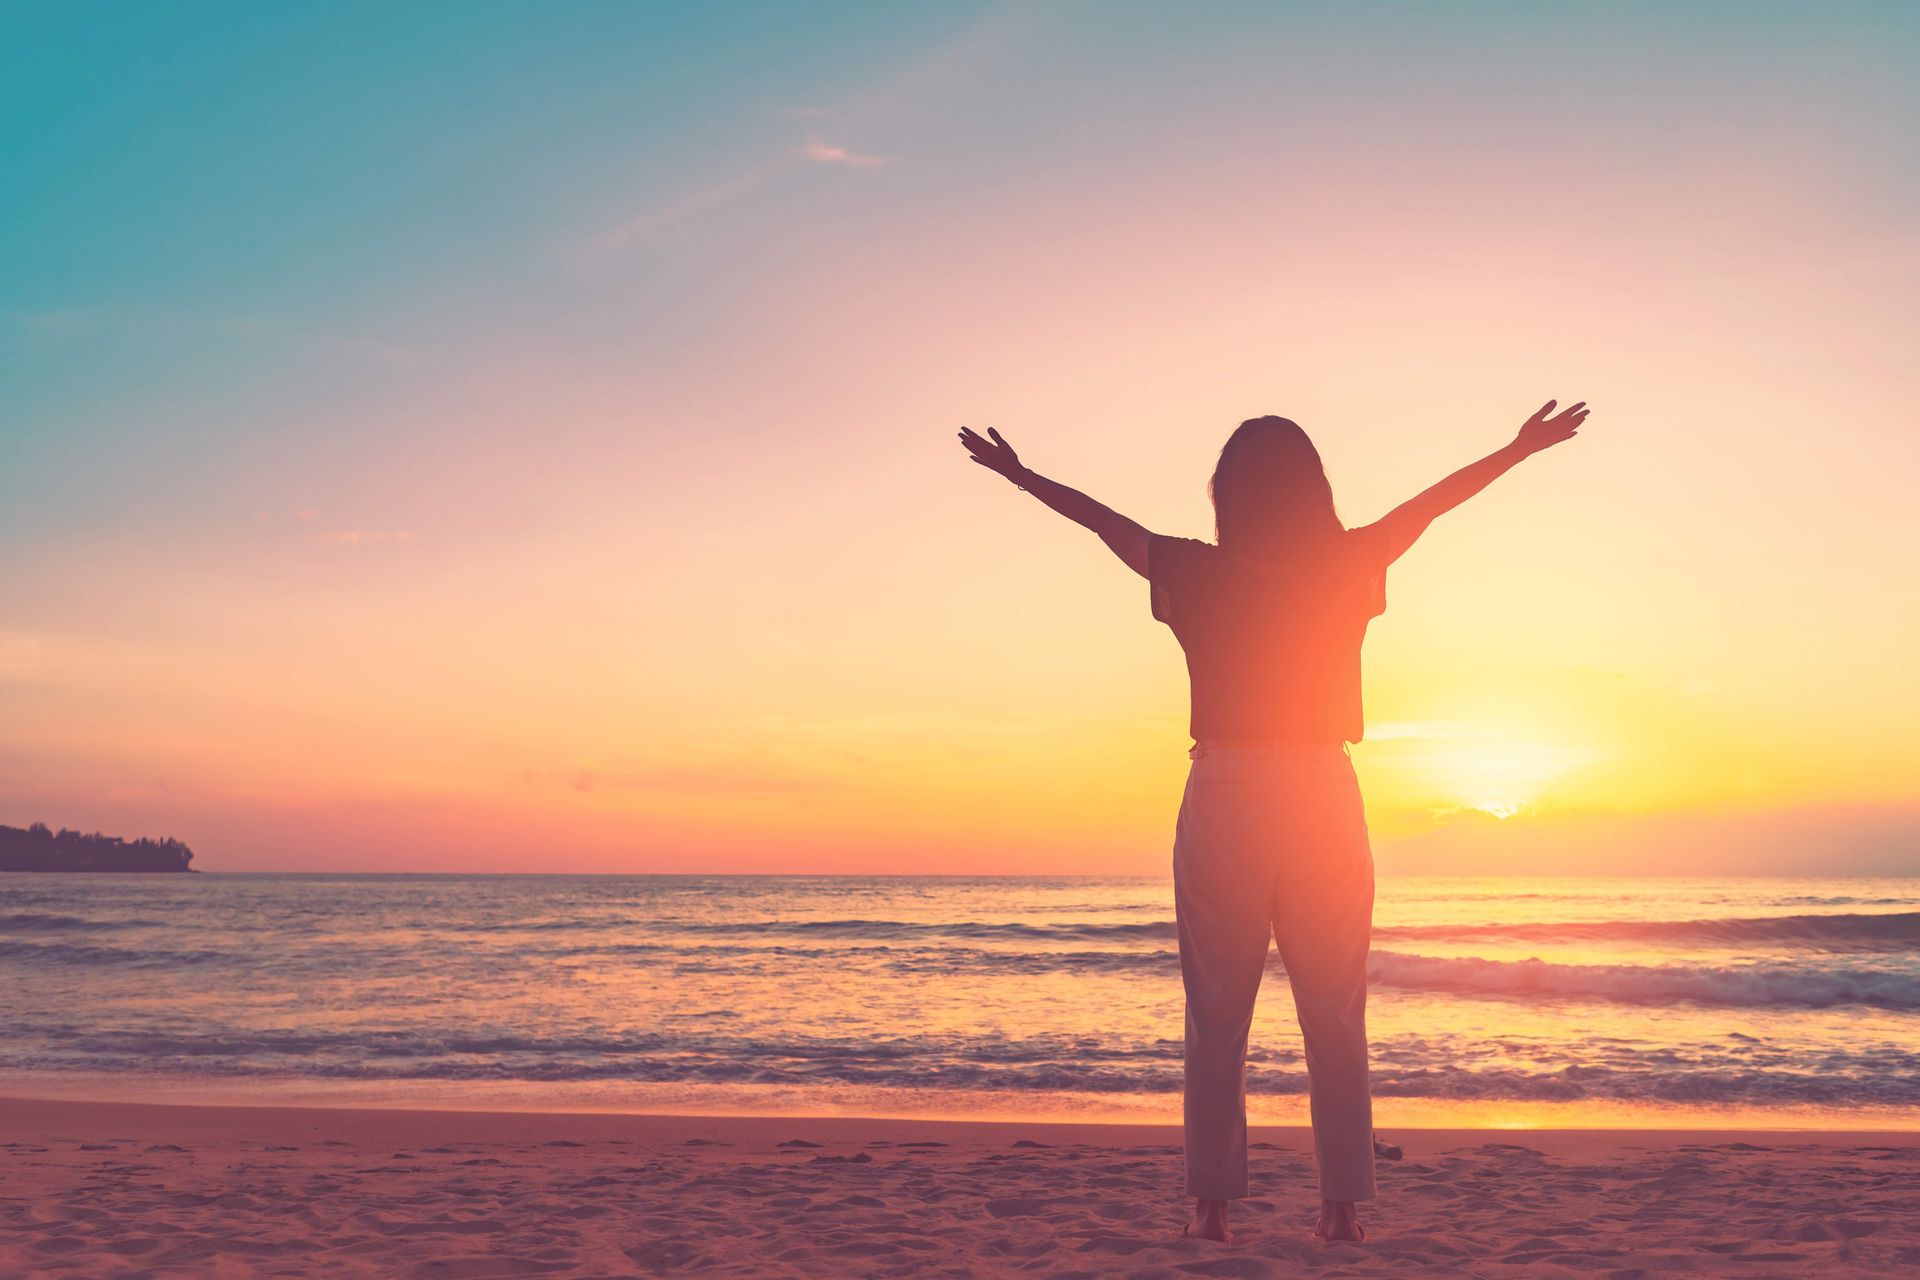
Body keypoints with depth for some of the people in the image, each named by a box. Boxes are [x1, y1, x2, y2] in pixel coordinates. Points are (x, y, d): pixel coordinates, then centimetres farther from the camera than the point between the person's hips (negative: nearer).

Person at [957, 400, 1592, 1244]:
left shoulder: (1197, 574, -3)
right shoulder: (1346, 567, -2)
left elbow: (1102, 520, 10)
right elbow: (1433, 501, 9)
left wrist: (1020, 475, 25)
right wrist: (1523, 448, 22)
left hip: (1223, 803, -1)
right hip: (1325, 801, 1)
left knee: (1216, 1017, 5)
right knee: (1335, 1018, 7)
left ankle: (1212, 1204, 6)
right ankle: (1342, 1206, 8)